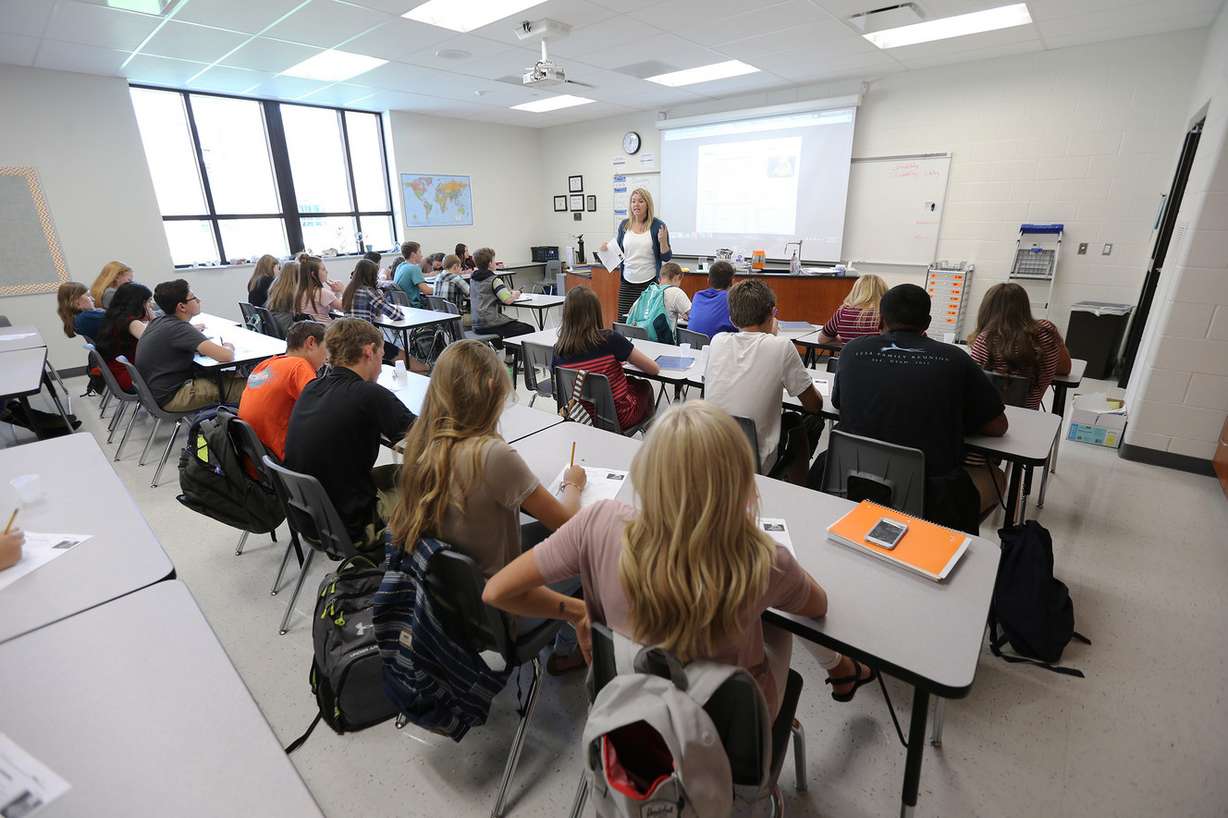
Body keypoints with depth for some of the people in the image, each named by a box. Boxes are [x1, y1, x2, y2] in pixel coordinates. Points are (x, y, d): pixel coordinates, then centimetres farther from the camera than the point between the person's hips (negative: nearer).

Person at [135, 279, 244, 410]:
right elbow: (226, 356, -30)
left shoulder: (158, 320, 5)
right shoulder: (179, 328, -22)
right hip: (169, 397, -10)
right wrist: (228, 347, -7)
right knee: (245, 386, -16)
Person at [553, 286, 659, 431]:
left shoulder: (558, 351, -14)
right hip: (618, 417, -4)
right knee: (644, 386, 29)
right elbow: (654, 369, -15)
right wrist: (628, 359, 7)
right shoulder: (610, 340, -25)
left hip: (583, 417, 4)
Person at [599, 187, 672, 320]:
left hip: (649, 283, -3)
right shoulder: (624, 225, 7)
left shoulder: (658, 226, -4)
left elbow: (666, 258, -2)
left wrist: (663, 241, -19)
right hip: (627, 282, 3)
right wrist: (606, 248, -1)